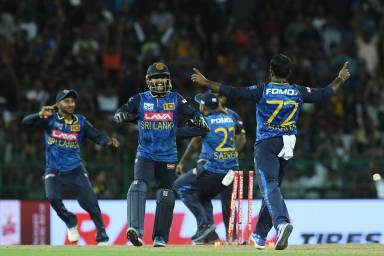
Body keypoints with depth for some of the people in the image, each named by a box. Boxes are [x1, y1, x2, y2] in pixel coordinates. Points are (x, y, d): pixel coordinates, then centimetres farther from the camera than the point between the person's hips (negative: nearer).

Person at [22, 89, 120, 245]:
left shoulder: (81, 121, 4)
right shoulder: (50, 119, -1)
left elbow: (97, 136, -4)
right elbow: (26, 123, -10)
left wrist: (109, 142, -26)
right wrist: (41, 115, -29)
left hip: (75, 171, 1)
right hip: (53, 171, -1)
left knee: (91, 203, -7)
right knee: (53, 197, -24)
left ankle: (102, 237, 9)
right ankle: (70, 222, 3)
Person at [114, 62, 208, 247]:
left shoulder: (175, 99, 3)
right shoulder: (140, 99, 2)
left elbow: (191, 111, -7)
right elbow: (126, 109, -10)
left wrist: (198, 119, -30)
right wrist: (120, 115, -35)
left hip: (168, 157, 2)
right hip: (145, 154, -2)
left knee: (166, 197, 7)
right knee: (139, 186, -24)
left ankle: (160, 237, 19)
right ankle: (135, 229, -35)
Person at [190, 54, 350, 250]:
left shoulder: (263, 90, -8)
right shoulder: (299, 92, 3)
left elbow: (233, 92, -12)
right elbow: (323, 94, 14)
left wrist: (206, 83, -3)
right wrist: (340, 79, 32)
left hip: (266, 145, -5)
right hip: (287, 145, 5)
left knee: (269, 186, -16)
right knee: (273, 186, 16)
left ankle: (282, 222, -42)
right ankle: (260, 235, 24)